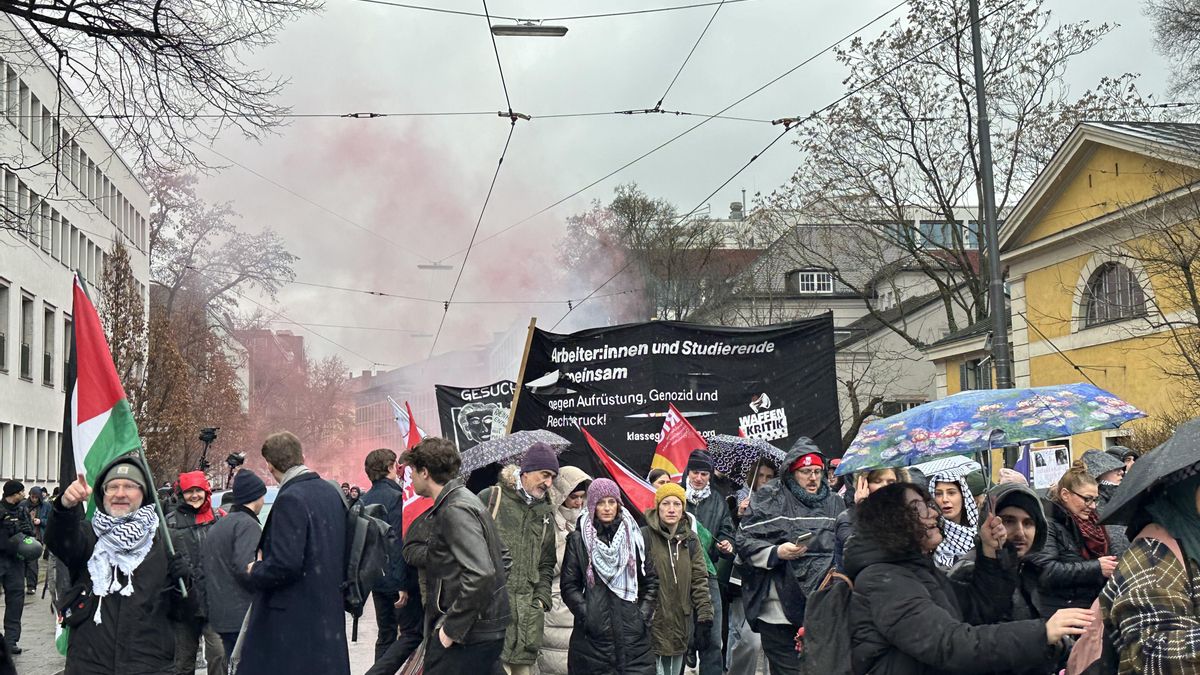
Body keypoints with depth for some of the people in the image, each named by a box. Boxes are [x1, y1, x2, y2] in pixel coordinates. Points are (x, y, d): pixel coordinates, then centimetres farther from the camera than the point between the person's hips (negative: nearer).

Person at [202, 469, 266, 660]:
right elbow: (245, 567, -22)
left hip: (220, 616, 9)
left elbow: (202, 566, 21)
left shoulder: (216, 527, 18)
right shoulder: (248, 524, -11)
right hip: (244, 618, -9)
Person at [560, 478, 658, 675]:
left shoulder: (634, 537, 11)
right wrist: (586, 614, -8)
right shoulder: (578, 540, 5)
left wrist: (644, 614, 3)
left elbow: (651, 580, 13)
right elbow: (569, 585, 3)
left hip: (633, 633, 2)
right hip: (593, 635, -1)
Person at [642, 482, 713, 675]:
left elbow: (700, 580, 8)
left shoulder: (690, 539, 9)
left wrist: (704, 619, 3)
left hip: (680, 626, 5)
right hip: (652, 625, -5)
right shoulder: (645, 536, -6)